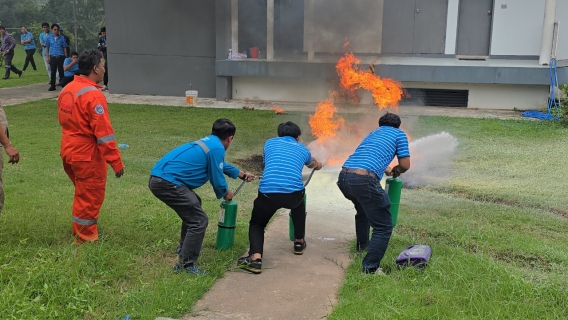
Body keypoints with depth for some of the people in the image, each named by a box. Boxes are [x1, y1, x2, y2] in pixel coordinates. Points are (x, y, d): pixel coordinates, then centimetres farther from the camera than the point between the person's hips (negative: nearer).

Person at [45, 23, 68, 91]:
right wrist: (47, 57, 5)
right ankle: (52, 86, 12)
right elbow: (47, 47, 9)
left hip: (61, 57, -1)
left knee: (61, 71, 3)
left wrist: (66, 57, 4)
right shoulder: (49, 37, 4)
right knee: (53, 72, 5)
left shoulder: (62, 38, 3)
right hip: (53, 57, 1)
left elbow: (64, 47, 7)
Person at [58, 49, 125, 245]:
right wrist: (116, 162, -20)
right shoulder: (93, 95, -21)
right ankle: (86, 239, 17)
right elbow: (104, 132, -23)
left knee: (82, 195, 24)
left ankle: (80, 232, 38)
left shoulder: (67, 90, 6)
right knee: (90, 198, 6)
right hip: (88, 155, -9)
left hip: (69, 151, 9)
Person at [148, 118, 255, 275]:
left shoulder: (207, 142, 21)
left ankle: (184, 247, 43)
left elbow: (220, 165, 40)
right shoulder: (217, 148, -9)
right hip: (167, 183, -10)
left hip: (158, 177, 10)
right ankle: (185, 265, -4)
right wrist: (226, 193, 18)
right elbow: (217, 180, -4)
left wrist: (242, 174, 51)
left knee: (193, 206, 30)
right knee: (199, 220, -7)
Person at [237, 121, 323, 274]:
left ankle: (255, 258, -5)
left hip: (267, 192, -1)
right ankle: (299, 242, 45)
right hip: (293, 193, 1)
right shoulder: (302, 149, 27)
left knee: (256, 224, 21)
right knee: (298, 205, 37)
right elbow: (312, 164, 52)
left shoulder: (269, 143, 24)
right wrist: (317, 164, 77)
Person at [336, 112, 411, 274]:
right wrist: (396, 171, 35)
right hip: (364, 180, -7)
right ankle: (369, 269, -9)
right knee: (384, 227, 0)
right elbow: (405, 165, 13)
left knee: (363, 209, 36)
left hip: (344, 177, 7)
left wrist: (386, 169, 67)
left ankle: (362, 245, 51)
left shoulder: (373, 133, 34)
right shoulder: (399, 134, 17)